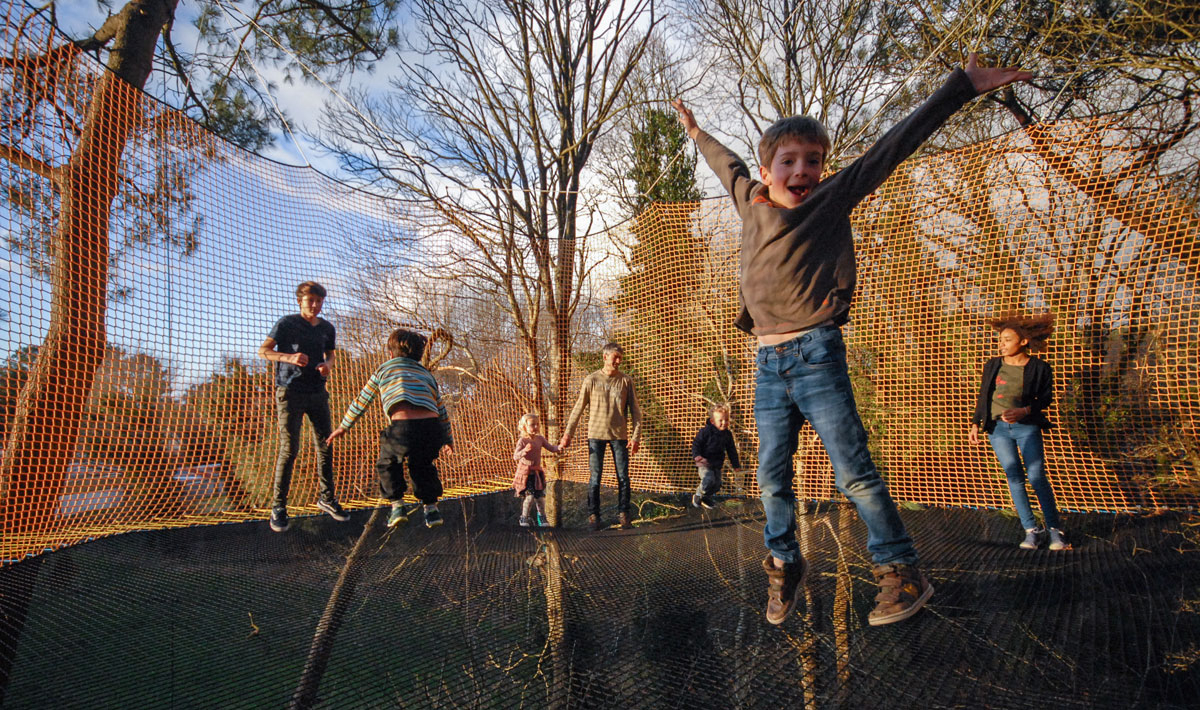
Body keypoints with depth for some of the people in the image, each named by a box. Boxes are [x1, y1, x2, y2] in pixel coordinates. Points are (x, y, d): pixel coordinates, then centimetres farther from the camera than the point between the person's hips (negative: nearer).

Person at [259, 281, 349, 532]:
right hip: (290, 392, -5)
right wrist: (289, 357, -27)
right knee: (289, 449, -7)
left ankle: (326, 497, 23)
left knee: (325, 446, 8)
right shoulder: (286, 323, -4)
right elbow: (263, 350, -9)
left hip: (317, 392, 5)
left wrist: (328, 365, -2)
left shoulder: (327, 328, 9)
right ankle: (278, 506, 3)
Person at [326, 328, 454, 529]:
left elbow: (361, 402, 27)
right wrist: (447, 438, 42)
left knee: (388, 464, 27)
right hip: (433, 429, 3)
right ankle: (431, 509, 24)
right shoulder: (427, 374, 28)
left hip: (404, 429, -3)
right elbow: (442, 411, 29)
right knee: (422, 464, 32)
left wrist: (343, 427, 40)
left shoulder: (383, 369, 21)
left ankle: (397, 506, 17)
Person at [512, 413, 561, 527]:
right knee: (529, 495, -10)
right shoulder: (522, 441, -13)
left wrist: (558, 448, -13)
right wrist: (525, 450, -38)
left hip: (537, 471, 5)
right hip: (525, 472, -5)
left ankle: (542, 516, 25)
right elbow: (515, 457, -21)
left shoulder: (540, 439, 3)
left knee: (540, 495, 5)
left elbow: (551, 448, 8)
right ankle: (524, 518, 9)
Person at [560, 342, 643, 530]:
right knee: (595, 477, 1)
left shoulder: (626, 380, 4)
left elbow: (634, 410, 4)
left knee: (623, 477, 2)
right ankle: (594, 516, 9)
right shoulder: (591, 380, 2)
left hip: (619, 435, 1)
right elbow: (578, 408, 4)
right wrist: (568, 434, 1)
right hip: (596, 434, -1)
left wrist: (636, 436, -4)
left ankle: (624, 515, 12)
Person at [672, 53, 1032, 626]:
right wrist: (695, 130, 47)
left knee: (854, 472, -4)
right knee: (772, 477, 8)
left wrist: (964, 85, -4)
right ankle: (784, 567, 26)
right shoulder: (750, 199, 10)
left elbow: (896, 144, -3)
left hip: (816, 356, -4)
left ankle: (902, 573, 9)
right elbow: (726, 162, 31)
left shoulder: (832, 200, -1)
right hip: (768, 364, 5)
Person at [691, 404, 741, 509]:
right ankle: (698, 495, 1)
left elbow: (731, 450, 16)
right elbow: (696, 444, -11)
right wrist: (697, 456, -26)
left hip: (717, 464, 6)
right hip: (704, 462, -6)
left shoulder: (728, 434, 4)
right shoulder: (705, 431, -14)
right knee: (709, 480, -24)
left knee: (717, 484, 6)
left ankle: (706, 499, 30)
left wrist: (736, 464, 16)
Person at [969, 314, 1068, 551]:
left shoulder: (1039, 368, -2)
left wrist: (1023, 411, -19)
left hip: (1027, 427, -3)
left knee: (1036, 476, -9)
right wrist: (976, 424, 9)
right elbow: (983, 397, 14)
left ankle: (1055, 529, 2)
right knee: (1014, 477, 1)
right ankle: (1031, 530, 7)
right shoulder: (993, 366, 9)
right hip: (998, 428, 3)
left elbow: (1045, 398, -2)